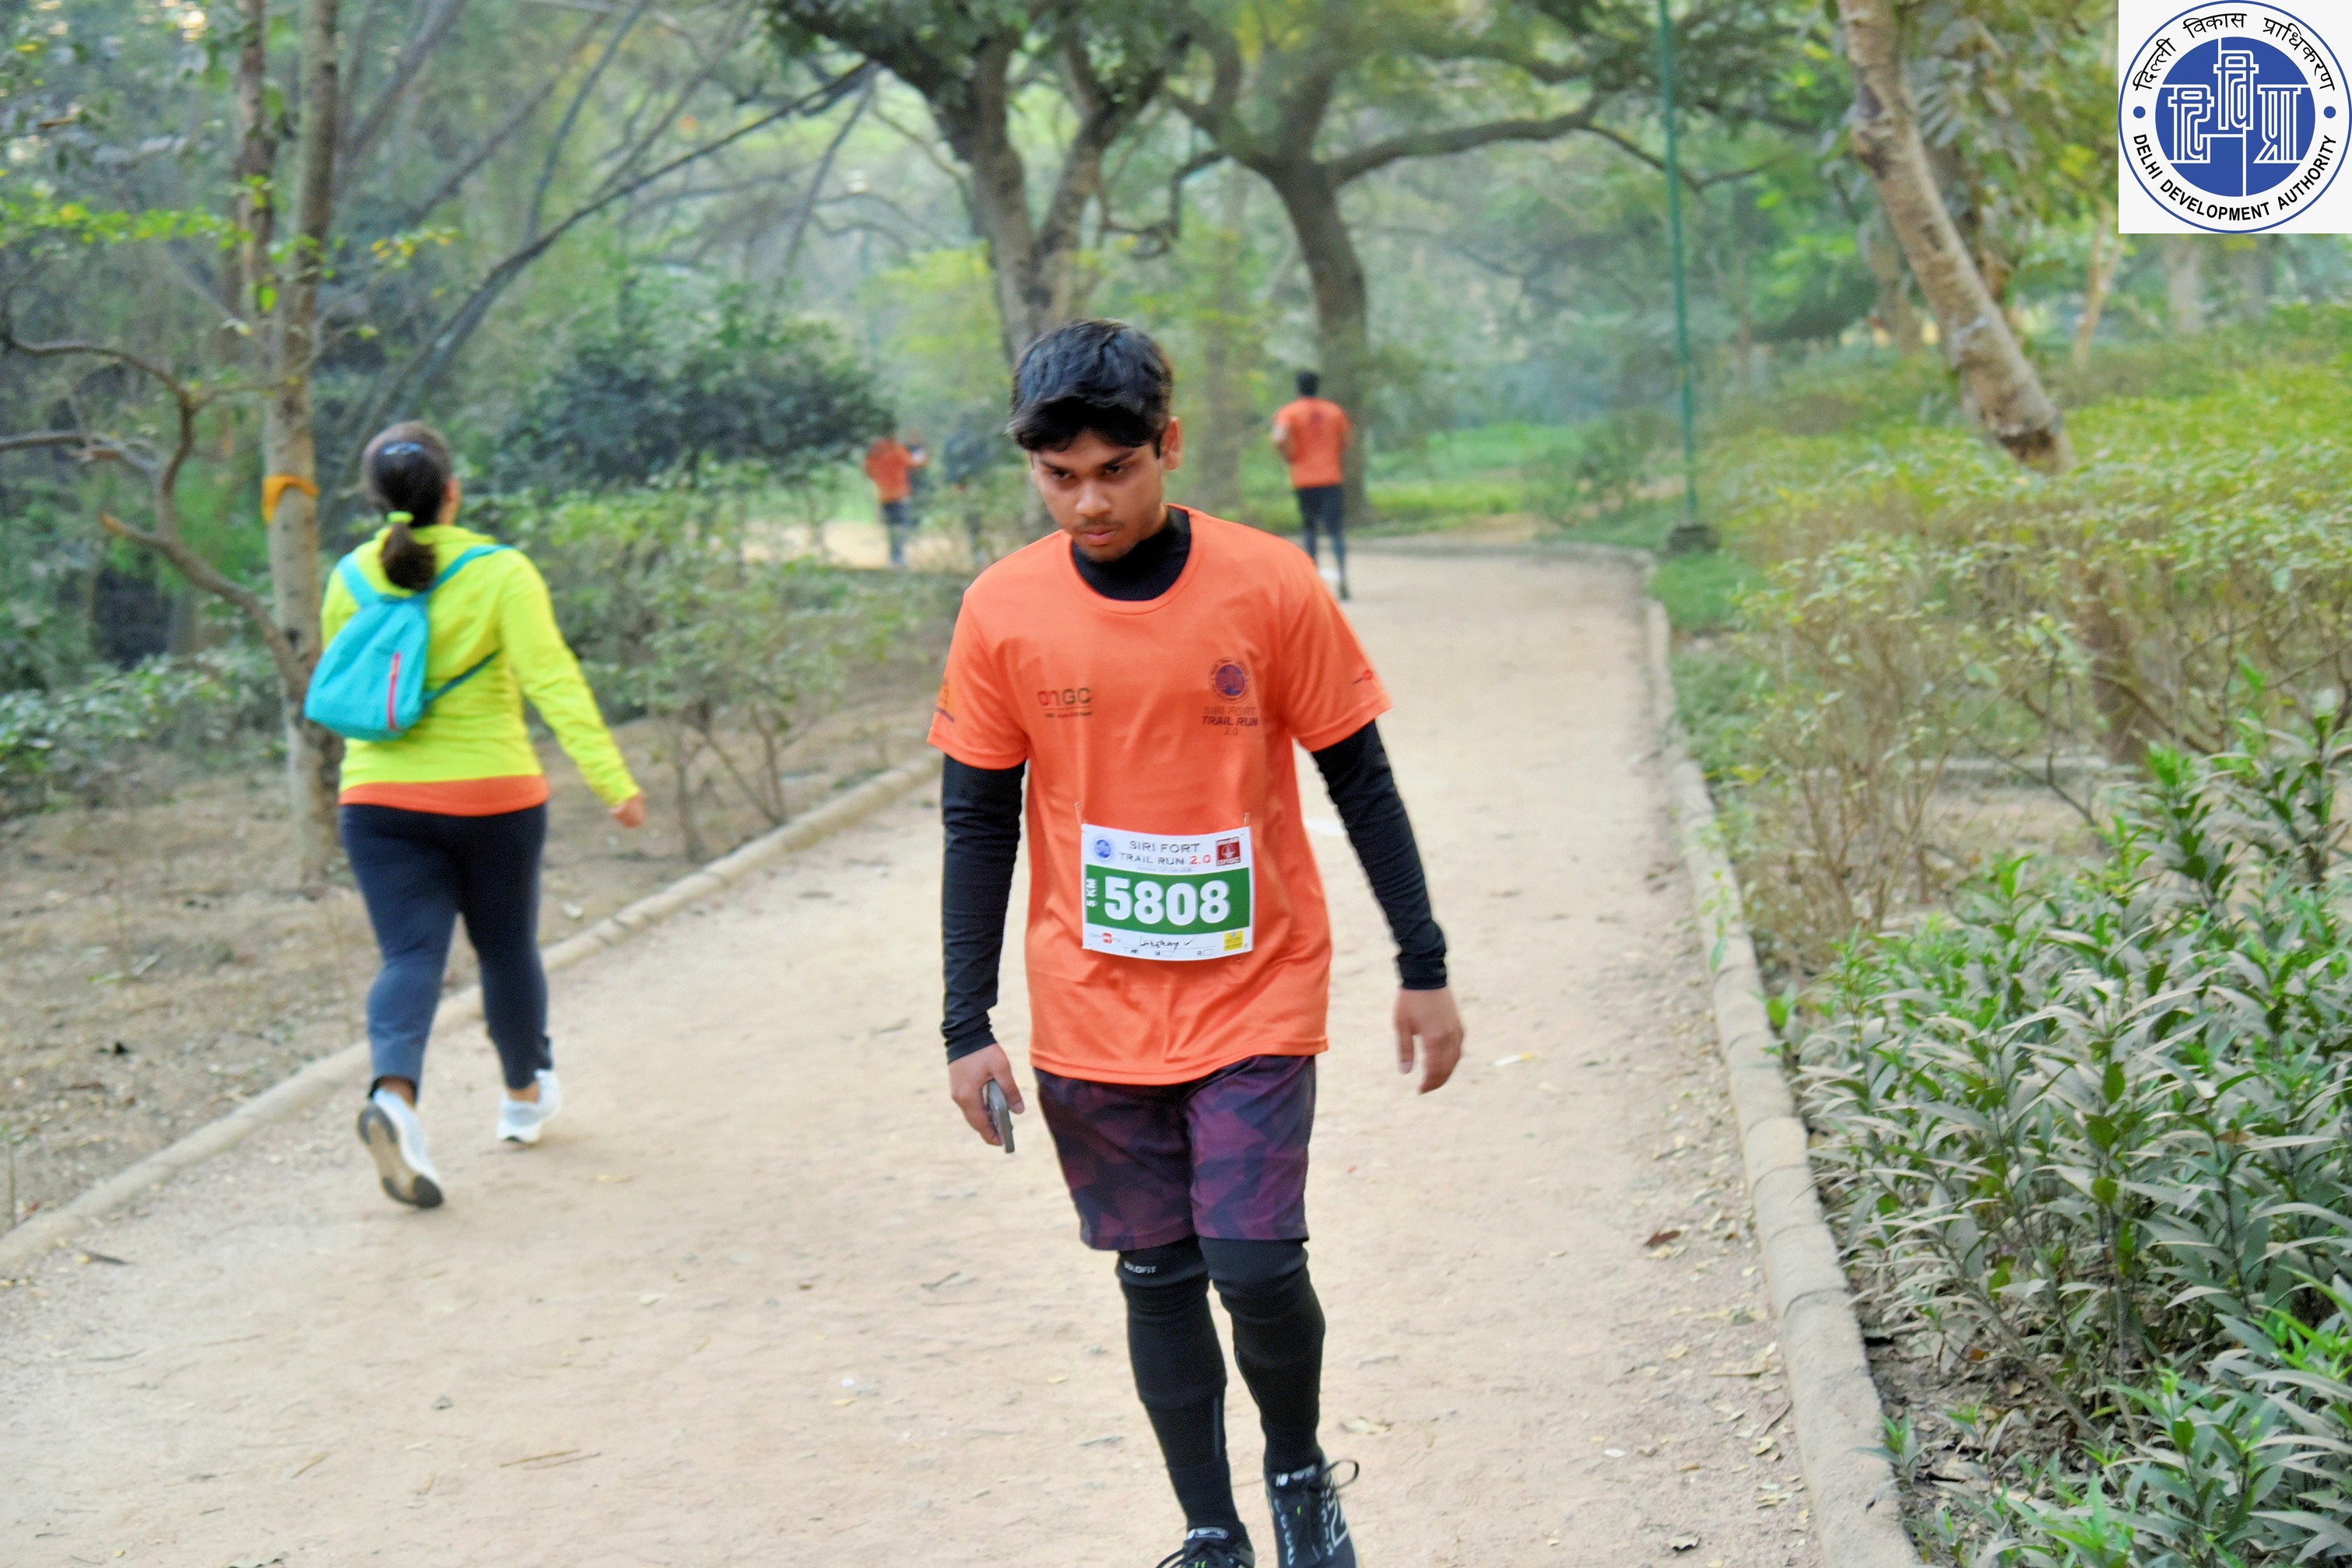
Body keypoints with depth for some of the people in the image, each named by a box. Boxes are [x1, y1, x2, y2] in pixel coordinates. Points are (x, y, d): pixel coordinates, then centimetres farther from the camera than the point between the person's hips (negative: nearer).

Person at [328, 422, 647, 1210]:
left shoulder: (352, 577, 1)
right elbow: (552, 680, -18)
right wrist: (612, 780, -20)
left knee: (410, 955, -3)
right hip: (490, 796, -2)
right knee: (506, 947, 17)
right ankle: (526, 1095, 36)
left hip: (380, 799, 2)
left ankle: (393, 1092, -31)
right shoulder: (499, 574, -10)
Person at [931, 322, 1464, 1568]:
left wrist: (1423, 971, 1)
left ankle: (1299, 1467, 21)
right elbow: (979, 824, 2)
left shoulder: (1270, 588, -8)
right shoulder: (1003, 612, -4)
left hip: (1253, 1000, -2)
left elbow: (1360, 782, 0)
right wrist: (967, 1028, -1)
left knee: (1254, 1265, -9)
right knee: (1157, 1279, 8)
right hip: (1092, 1020, 2)